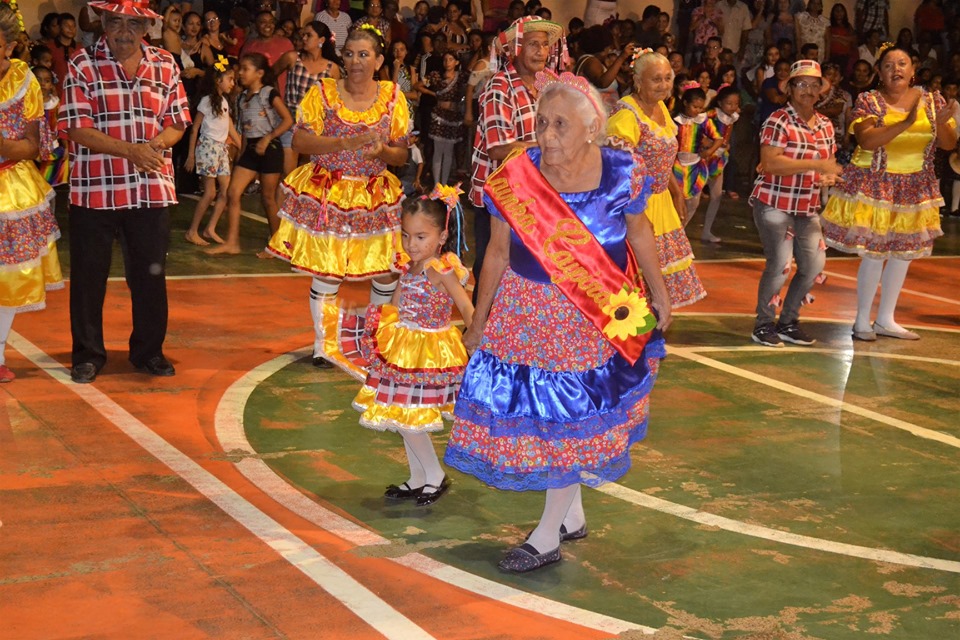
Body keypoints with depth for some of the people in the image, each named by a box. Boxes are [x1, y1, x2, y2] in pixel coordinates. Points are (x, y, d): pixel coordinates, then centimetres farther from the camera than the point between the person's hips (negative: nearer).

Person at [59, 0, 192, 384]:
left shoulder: (165, 65, 5)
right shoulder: (82, 65, -5)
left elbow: (176, 124, 6)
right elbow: (78, 129, -11)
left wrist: (156, 145, -16)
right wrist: (130, 150, -21)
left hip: (151, 188, 3)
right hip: (94, 189, -2)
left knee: (150, 273, 10)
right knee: (88, 275, 6)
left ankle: (148, 350, 25)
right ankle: (88, 354, 19)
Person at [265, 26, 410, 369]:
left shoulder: (393, 97, 3)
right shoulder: (323, 93, -2)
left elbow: (402, 154, 4)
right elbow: (300, 141, -12)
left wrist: (383, 151, -19)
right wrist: (350, 142, -22)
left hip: (376, 197, 2)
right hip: (326, 195, -2)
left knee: (387, 272, 5)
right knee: (327, 274, -3)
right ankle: (323, 344, 15)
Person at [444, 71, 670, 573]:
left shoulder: (622, 174, -18)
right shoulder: (514, 178, -16)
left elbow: (638, 232, 1)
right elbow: (498, 253, -3)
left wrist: (659, 294, 10)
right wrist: (479, 321, 5)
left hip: (600, 316, -2)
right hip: (528, 313, 2)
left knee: (574, 418, 5)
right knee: (535, 410, 12)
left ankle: (547, 538, 17)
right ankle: (573, 515, 34)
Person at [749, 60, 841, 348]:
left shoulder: (825, 125, 9)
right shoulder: (778, 121, -13)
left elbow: (827, 163, 19)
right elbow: (770, 163, -24)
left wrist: (828, 177, -6)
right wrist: (816, 164, -27)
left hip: (808, 208, 7)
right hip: (775, 204, -7)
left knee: (814, 264, 6)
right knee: (780, 264, -10)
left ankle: (788, 322, 22)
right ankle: (764, 324, 8)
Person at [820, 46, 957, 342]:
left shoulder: (931, 100, 3)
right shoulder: (868, 101, -8)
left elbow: (949, 144, 2)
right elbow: (866, 141, -23)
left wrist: (942, 123, -20)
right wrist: (906, 123, -31)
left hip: (915, 188, 5)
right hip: (875, 185, -5)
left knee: (904, 252, 10)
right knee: (875, 254, -6)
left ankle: (885, 319, 23)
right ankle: (862, 321, 8)